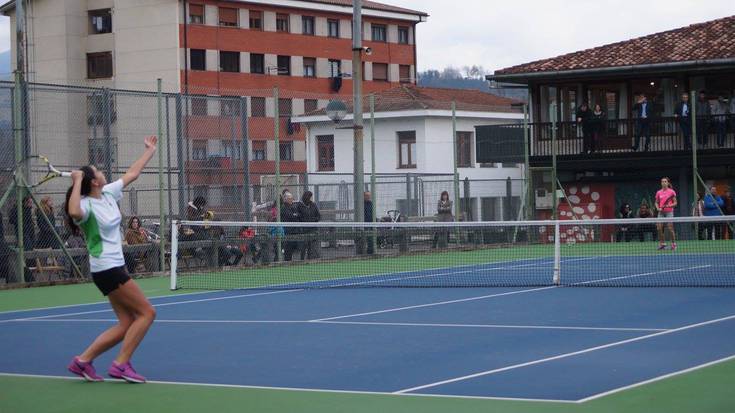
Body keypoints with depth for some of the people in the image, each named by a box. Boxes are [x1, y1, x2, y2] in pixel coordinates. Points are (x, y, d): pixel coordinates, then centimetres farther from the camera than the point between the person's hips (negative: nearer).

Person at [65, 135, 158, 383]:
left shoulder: (108, 193, 8)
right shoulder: (86, 205, -17)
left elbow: (132, 174, 22)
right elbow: (75, 213, -43)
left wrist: (150, 150, 28)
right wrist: (77, 182, -34)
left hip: (114, 267, 9)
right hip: (107, 268, -9)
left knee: (126, 324, 7)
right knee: (146, 312, -8)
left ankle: (83, 360, 10)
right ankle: (121, 364, -5)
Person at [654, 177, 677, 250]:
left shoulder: (672, 192, -1)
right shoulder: (659, 192, 8)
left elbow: (675, 203, 1)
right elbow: (656, 202, 16)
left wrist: (669, 205, -16)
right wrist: (658, 208, -3)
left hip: (669, 212, -4)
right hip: (661, 212, 4)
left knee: (670, 228, -8)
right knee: (659, 228, -3)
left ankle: (673, 244, 1)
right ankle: (662, 243, 8)